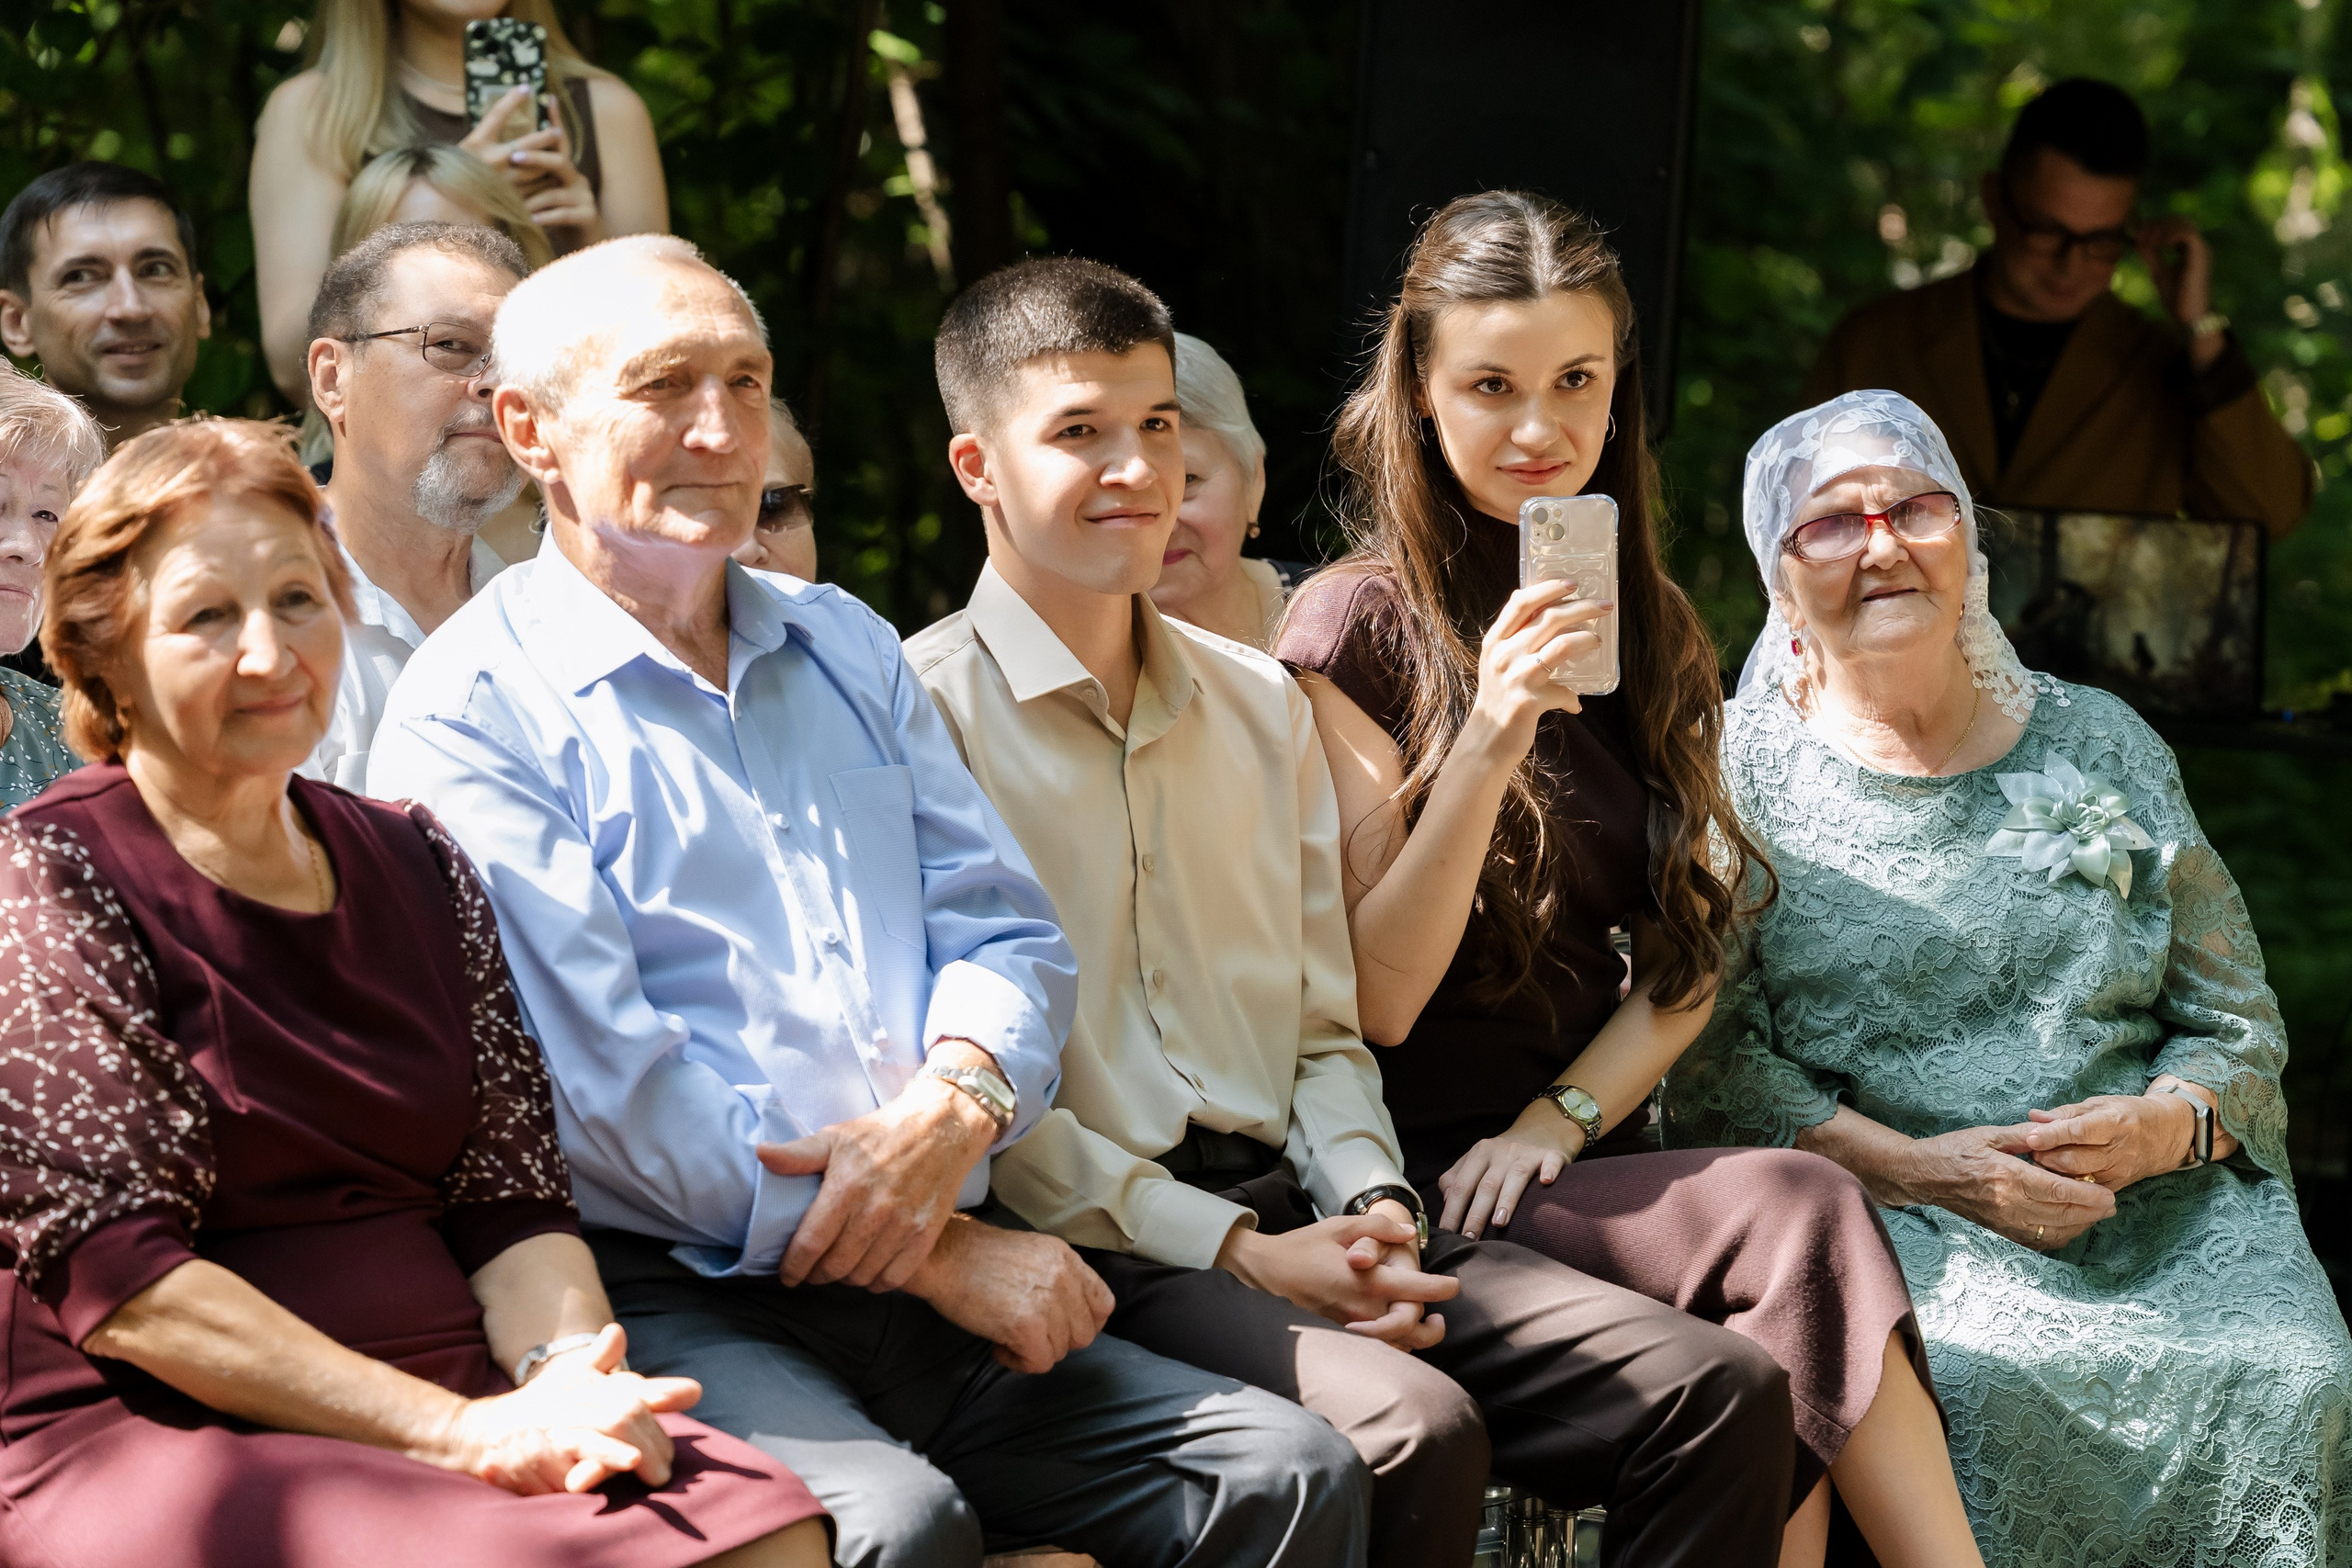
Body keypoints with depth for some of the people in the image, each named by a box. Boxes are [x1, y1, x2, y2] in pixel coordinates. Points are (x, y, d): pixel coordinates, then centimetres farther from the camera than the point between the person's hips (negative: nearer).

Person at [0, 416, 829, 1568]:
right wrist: (463, 1433, -17)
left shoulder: (415, 865, 17)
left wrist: (567, 1372, -10)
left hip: (455, 1412, 6)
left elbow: (509, 1194, 13)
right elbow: (116, 1277, -10)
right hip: (154, 1443, -6)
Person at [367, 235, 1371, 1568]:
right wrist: (942, 1253, -11)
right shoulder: (472, 713, -2)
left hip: (942, 1302, 6)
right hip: (675, 1299, -6)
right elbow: (602, 1082, -11)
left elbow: (1007, 932, 15)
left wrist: (953, 1111, -10)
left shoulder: (846, 647, 22)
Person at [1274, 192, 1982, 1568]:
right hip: (1421, 1180, -4)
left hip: (1590, 1164, 4)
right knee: (1803, 1217, -29)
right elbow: (1372, 1001, -8)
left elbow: (1686, 962, 15)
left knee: (1776, 1364, -28)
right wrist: (1490, 740, -20)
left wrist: (1561, 1118, -4)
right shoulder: (1363, 625, -3)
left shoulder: (1647, 631, 14)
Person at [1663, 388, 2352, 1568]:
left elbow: (2239, 1024, 15)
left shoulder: (2101, 748, 17)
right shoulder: (1741, 771, 7)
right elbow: (1706, 1062, -3)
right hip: (1878, 1211, -3)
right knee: (1982, 1393, -35)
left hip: (2158, 1208, 3)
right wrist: (1911, 1167, -15)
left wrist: (2160, 1126, -8)